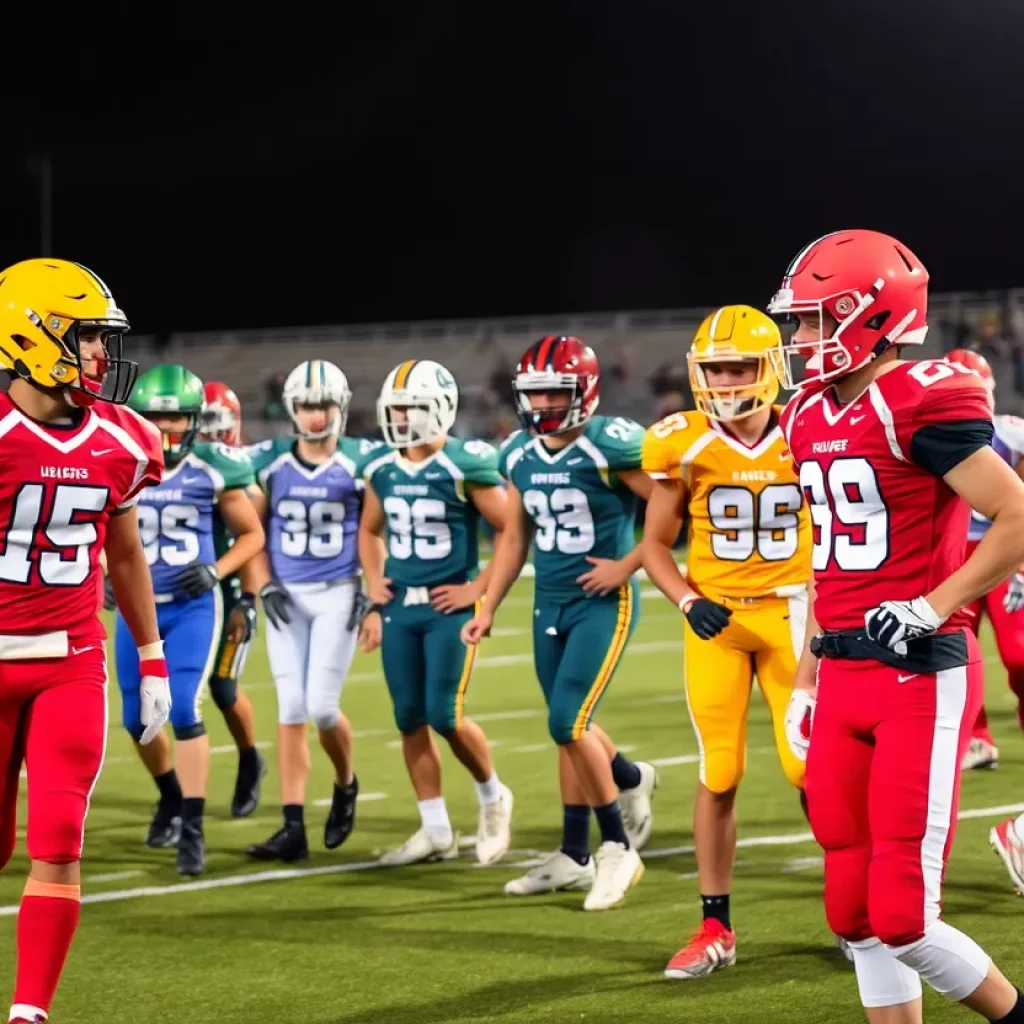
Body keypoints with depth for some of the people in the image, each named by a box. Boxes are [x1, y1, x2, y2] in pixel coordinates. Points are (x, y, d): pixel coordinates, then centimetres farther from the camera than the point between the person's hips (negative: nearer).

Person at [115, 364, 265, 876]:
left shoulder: (213, 470, -7)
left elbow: (251, 534, 5)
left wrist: (215, 571, -10)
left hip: (192, 607, -3)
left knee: (184, 710, -16)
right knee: (137, 718, 10)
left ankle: (192, 829, -10)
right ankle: (171, 796, 39)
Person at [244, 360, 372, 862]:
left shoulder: (361, 461, -2)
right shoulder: (269, 461, 2)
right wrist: (265, 586, -3)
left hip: (338, 593, -2)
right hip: (287, 596, 2)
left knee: (321, 705, -10)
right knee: (291, 709, 0)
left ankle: (345, 784, 22)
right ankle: (293, 827, 1)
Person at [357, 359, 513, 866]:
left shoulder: (464, 465, -11)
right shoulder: (381, 468, 7)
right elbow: (369, 530, 24)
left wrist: (479, 589, -11)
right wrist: (374, 583, 11)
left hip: (449, 606, -6)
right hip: (399, 606, 6)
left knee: (445, 715, -10)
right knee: (410, 719, 5)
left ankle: (492, 796, 18)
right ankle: (436, 831, 14)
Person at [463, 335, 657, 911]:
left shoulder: (611, 446, -15)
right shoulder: (520, 455, 6)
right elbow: (516, 538, 16)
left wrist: (627, 565, -15)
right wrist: (488, 609, 13)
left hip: (604, 603, -6)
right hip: (550, 603, 6)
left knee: (568, 723, -15)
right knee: (573, 729, 12)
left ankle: (618, 848, 2)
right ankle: (575, 857, 24)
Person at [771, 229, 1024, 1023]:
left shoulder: (919, 403, -13)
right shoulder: (812, 419, 13)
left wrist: (931, 609, -18)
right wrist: (807, 680, 21)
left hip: (921, 676, -8)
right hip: (844, 679, 8)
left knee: (901, 914, -10)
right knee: (857, 913, 9)